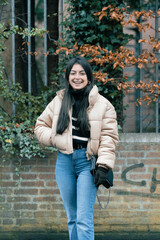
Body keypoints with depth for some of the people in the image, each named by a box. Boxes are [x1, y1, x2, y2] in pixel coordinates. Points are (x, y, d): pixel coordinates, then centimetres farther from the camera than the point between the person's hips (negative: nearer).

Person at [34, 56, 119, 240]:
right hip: (65, 162, 4)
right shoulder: (59, 101, 9)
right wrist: (55, 139, -2)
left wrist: (103, 166, -15)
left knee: (84, 219, -12)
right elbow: (41, 126, 17)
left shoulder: (103, 105, -1)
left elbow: (108, 138, -5)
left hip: (88, 162, -4)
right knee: (72, 218, 11)